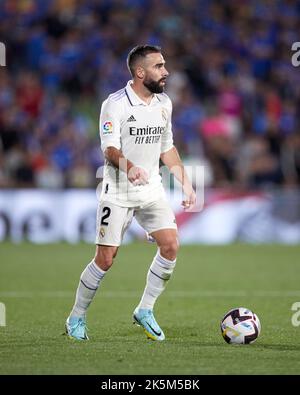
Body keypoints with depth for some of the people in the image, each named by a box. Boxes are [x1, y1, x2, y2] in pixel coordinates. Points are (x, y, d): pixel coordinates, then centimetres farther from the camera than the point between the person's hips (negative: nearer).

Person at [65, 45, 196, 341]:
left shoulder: (164, 103, 8)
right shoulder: (115, 104, -13)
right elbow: (109, 148, -22)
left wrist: (185, 182, 14)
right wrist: (128, 167, -42)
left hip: (151, 189, 6)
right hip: (117, 192, -6)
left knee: (170, 245, -11)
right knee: (105, 259, -6)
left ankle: (145, 311, 5)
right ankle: (76, 318, 13)